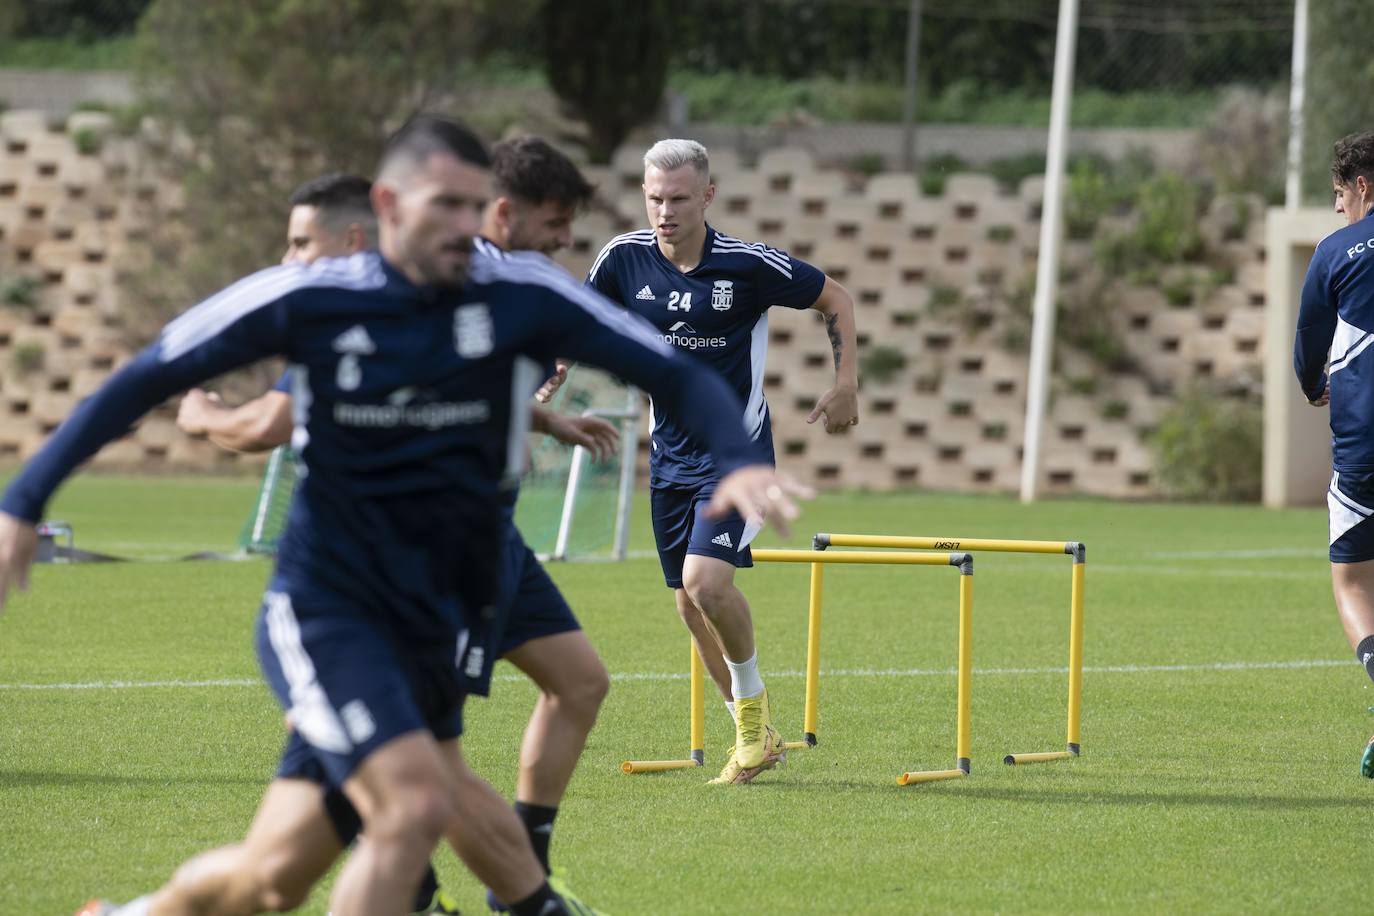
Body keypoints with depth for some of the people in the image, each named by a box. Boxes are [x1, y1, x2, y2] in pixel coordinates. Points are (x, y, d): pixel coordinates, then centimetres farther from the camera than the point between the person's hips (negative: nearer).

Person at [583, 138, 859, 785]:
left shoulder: (749, 264, -15)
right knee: (689, 601, 7)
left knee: (706, 580, -22)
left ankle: (752, 701, 2)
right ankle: (756, 737, 23)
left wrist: (846, 384, -8)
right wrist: (548, 381, -6)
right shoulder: (625, 258, -6)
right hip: (671, 455, 5)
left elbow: (835, 298, 0)